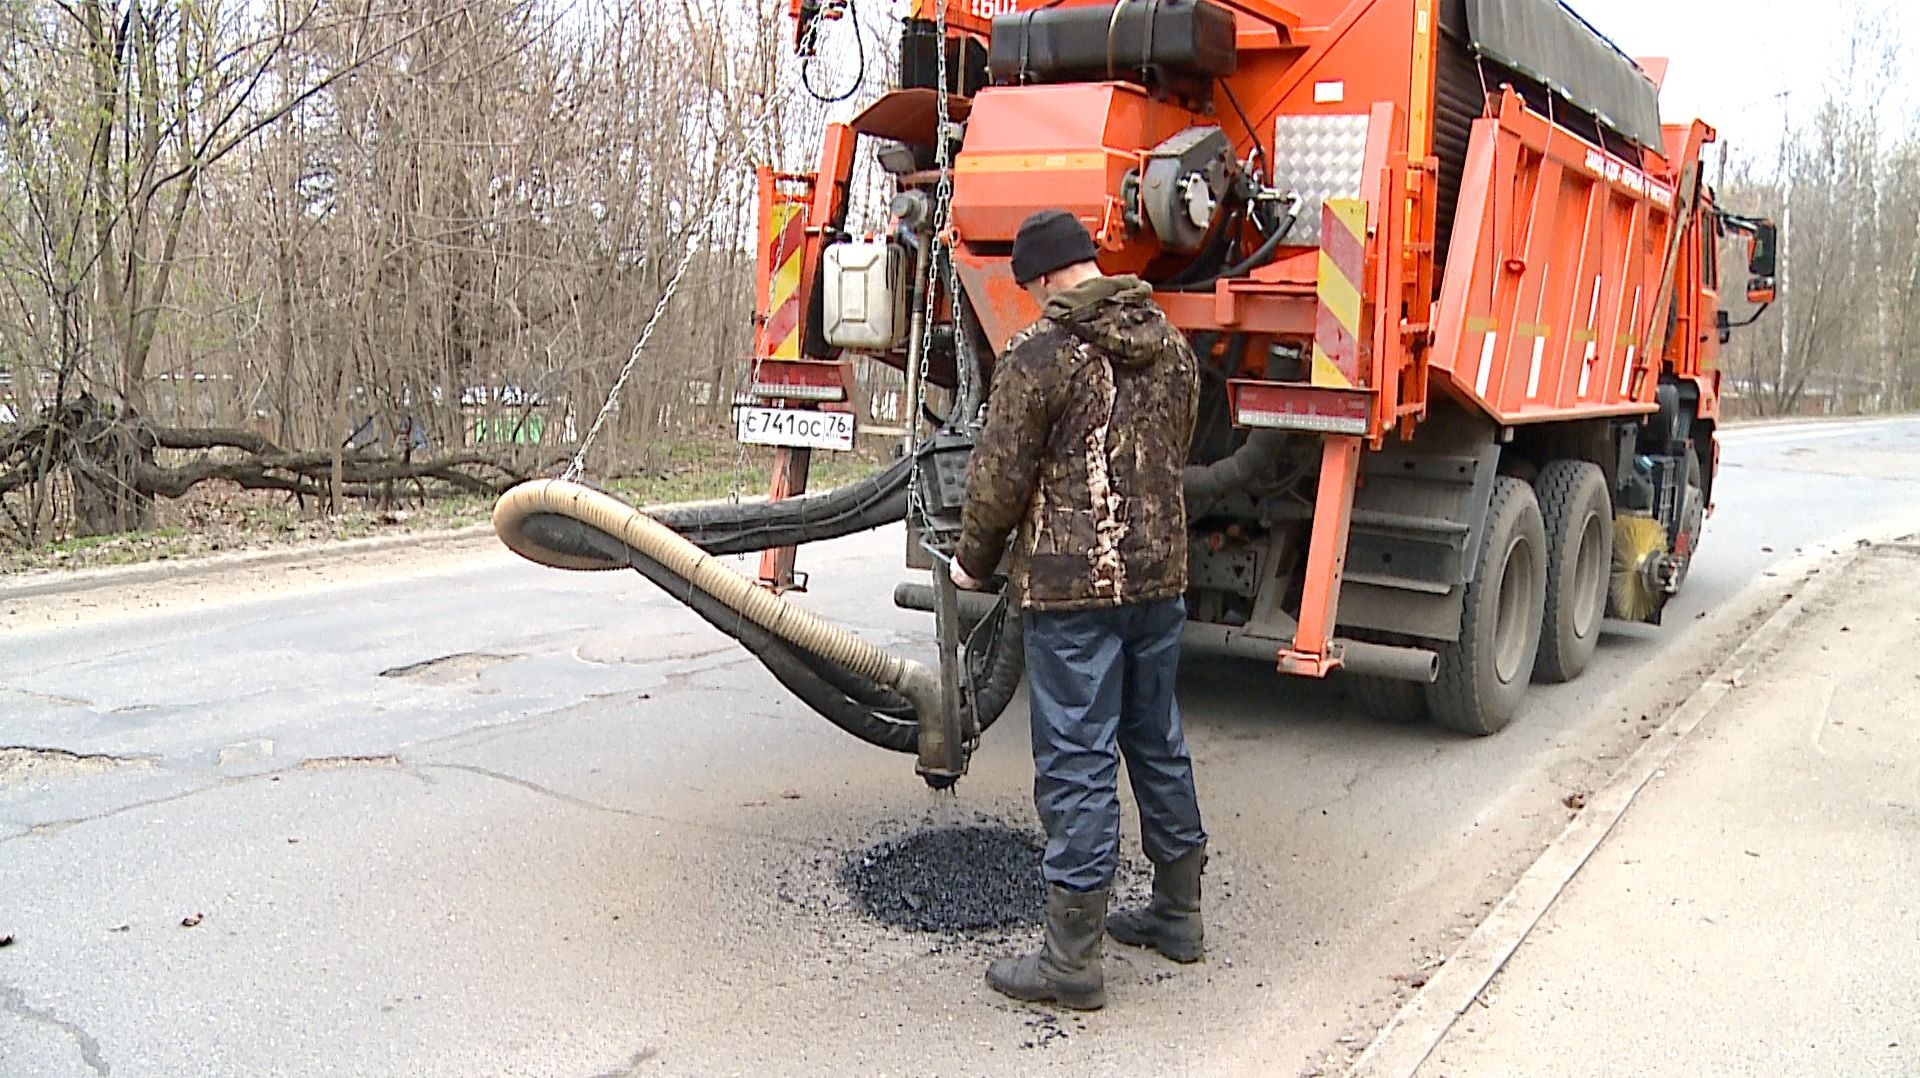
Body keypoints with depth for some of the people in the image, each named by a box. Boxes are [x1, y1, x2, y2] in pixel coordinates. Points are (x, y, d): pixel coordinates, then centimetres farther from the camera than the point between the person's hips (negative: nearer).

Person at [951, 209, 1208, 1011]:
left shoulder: (1040, 352, -12)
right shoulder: (1172, 348, 10)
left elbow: (1000, 478, -10)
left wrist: (974, 562, 6)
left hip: (1070, 587, -7)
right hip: (1160, 576, 7)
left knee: (1077, 763, -2)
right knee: (1158, 741, 19)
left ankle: (1072, 960, 7)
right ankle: (1177, 913, 32)